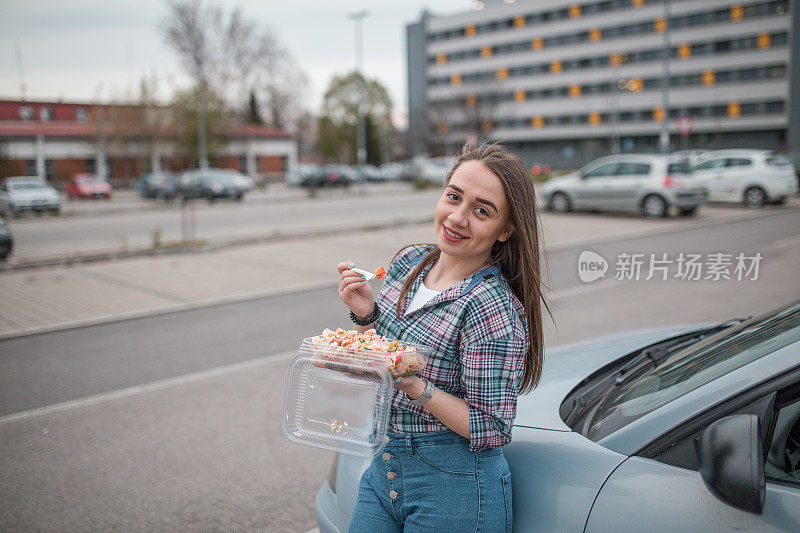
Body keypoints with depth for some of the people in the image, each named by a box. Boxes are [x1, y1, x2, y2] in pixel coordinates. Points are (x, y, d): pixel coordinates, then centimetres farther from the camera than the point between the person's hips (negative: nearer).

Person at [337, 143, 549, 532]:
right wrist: (366, 314, -8)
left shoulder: (493, 306, -22)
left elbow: (492, 430, -19)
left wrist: (414, 385, -29)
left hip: (454, 489, -6)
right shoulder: (410, 261, -1)